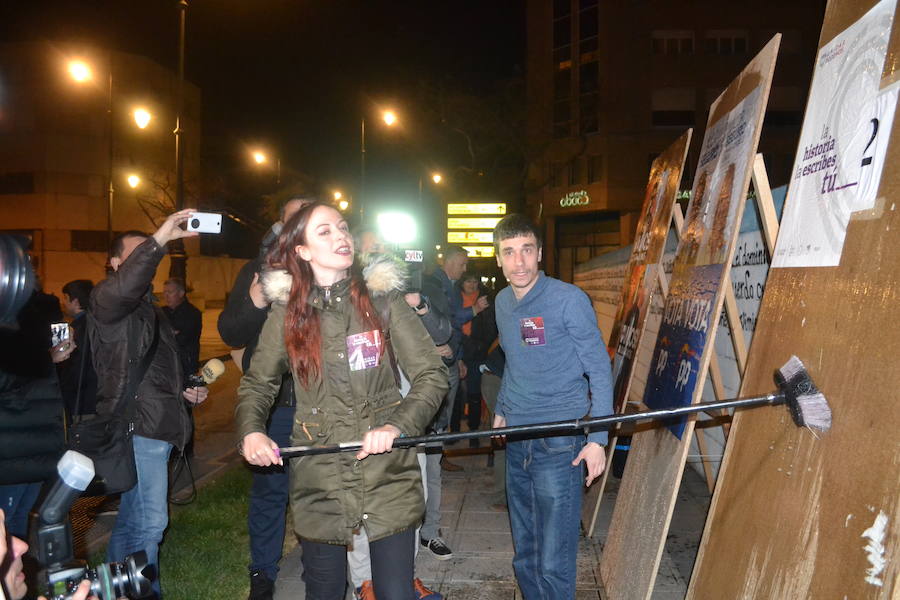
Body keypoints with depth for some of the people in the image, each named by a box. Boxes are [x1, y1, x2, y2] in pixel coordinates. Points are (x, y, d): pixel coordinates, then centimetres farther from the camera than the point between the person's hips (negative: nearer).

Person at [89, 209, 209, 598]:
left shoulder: (149, 309, 23)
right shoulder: (107, 300, -7)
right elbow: (123, 286, -35)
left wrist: (183, 391, 17)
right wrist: (160, 238, -40)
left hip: (157, 427, 10)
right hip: (136, 425, -10)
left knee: (132, 519, 18)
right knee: (148, 522, -8)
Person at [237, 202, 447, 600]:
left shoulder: (382, 299, -2)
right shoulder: (286, 313, 3)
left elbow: (431, 375, -4)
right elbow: (257, 384, 12)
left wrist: (397, 425, -19)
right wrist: (251, 431, -7)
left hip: (388, 474, -1)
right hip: (319, 479, 1)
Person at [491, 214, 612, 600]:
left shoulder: (568, 299, -11)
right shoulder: (503, 302, 9)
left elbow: (599, 369, -8)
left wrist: (597, 438, -12)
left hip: (558, 442, -6)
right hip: (517, 439, 6)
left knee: (554, 560, -3)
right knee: (524, 552, 17)